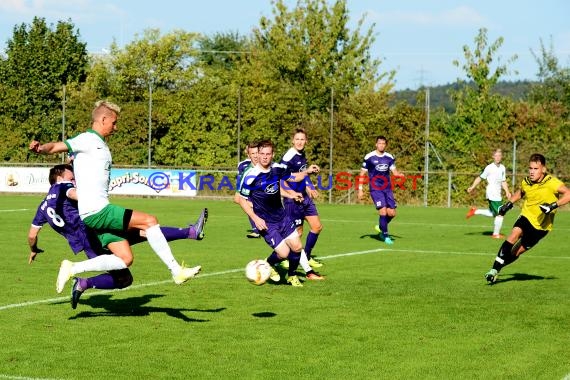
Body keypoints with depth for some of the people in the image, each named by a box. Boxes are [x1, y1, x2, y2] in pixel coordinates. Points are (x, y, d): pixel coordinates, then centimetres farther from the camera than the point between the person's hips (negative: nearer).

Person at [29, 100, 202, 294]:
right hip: (95, 211, -10)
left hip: (100, 210, 10)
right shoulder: (87, 140, -5)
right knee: (149, 220, -14)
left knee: (125, 259, 2)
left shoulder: (100, 145, 23)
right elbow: (57, 147, -17)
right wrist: (40, 148, -35)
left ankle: (73, 269, 5)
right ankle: (176, 271, -7)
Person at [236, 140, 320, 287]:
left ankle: (292, 276, 31)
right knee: (283, 253, -12)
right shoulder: (251, 175, -20)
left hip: (282, 216, 6)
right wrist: (255, 218, -18)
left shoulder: (277, 168, -4)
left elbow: (293, 177, 16)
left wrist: (307, 171, -2)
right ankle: (269, 264, 23)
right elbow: (242, 200, -11)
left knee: (297, 247, 4)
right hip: (265, 223, -5)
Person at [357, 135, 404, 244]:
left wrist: (400, 174, -15)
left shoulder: (390, 157, 7)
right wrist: (360, 189, -3)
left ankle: (381, 227, 30)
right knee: (383, 211, -15)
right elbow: (362, 174, 1)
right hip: (375, 189, -4)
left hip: (387, 188, 4)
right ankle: (385, 235, -1)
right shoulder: (369, 157, -4)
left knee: (392, 213, 1)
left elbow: (394, 171, 10)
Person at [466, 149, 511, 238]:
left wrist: (507, 191, 6)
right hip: (492, 194, -8)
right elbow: (480, 177, -4)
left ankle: (475, 211, 29)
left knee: (493, 214, 18)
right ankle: (496, 234, 4)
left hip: (498, 194, 8)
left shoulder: (503, 168, 10)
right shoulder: (489, 168, -10)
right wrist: (472, 187, -8)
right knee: (500, 214, -7)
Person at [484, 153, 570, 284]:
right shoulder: (526, 182, -2)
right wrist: (509, 203, 8)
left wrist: (554, 205, -40)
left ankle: (497, 268, 22)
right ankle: (494, 270, -25)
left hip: (541, 225, -2)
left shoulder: (551, 182, -19)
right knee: (514, 235, -26)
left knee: (516, 252, 1)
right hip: (526, 216, 2)